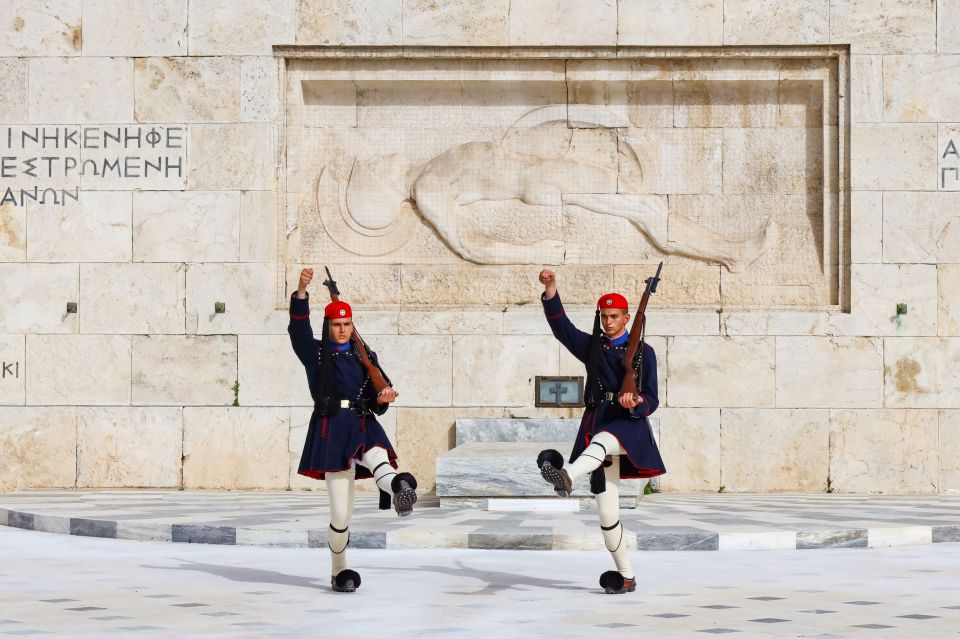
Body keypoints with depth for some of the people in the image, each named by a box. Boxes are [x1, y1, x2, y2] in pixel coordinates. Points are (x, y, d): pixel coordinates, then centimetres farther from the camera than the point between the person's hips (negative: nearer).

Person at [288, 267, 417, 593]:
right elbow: (299, 328, -7)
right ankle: (340, 572, 12)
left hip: (364, 427, 2)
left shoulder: (365, 357, 17)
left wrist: (382, 399, -9)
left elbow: (376, 397, 16)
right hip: (332, 430, -2)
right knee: (341, 514, -3)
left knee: (379, 462, -36)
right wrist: (301, 292, -20)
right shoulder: (316, 353, 9)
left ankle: (399, 489, -70)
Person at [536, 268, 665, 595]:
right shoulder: (592, 346, 16)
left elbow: (651, 400, 0)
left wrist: (635, 404, -23)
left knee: (601, 440, -42)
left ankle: (566, 476, -70)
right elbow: (561, 326, 3)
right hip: (597, 426, 4)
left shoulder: (643, 352, 6)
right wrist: (550, 291, -11)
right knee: (607, 514, 2)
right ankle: (626, 577, 12)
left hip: (628, 426, -4)